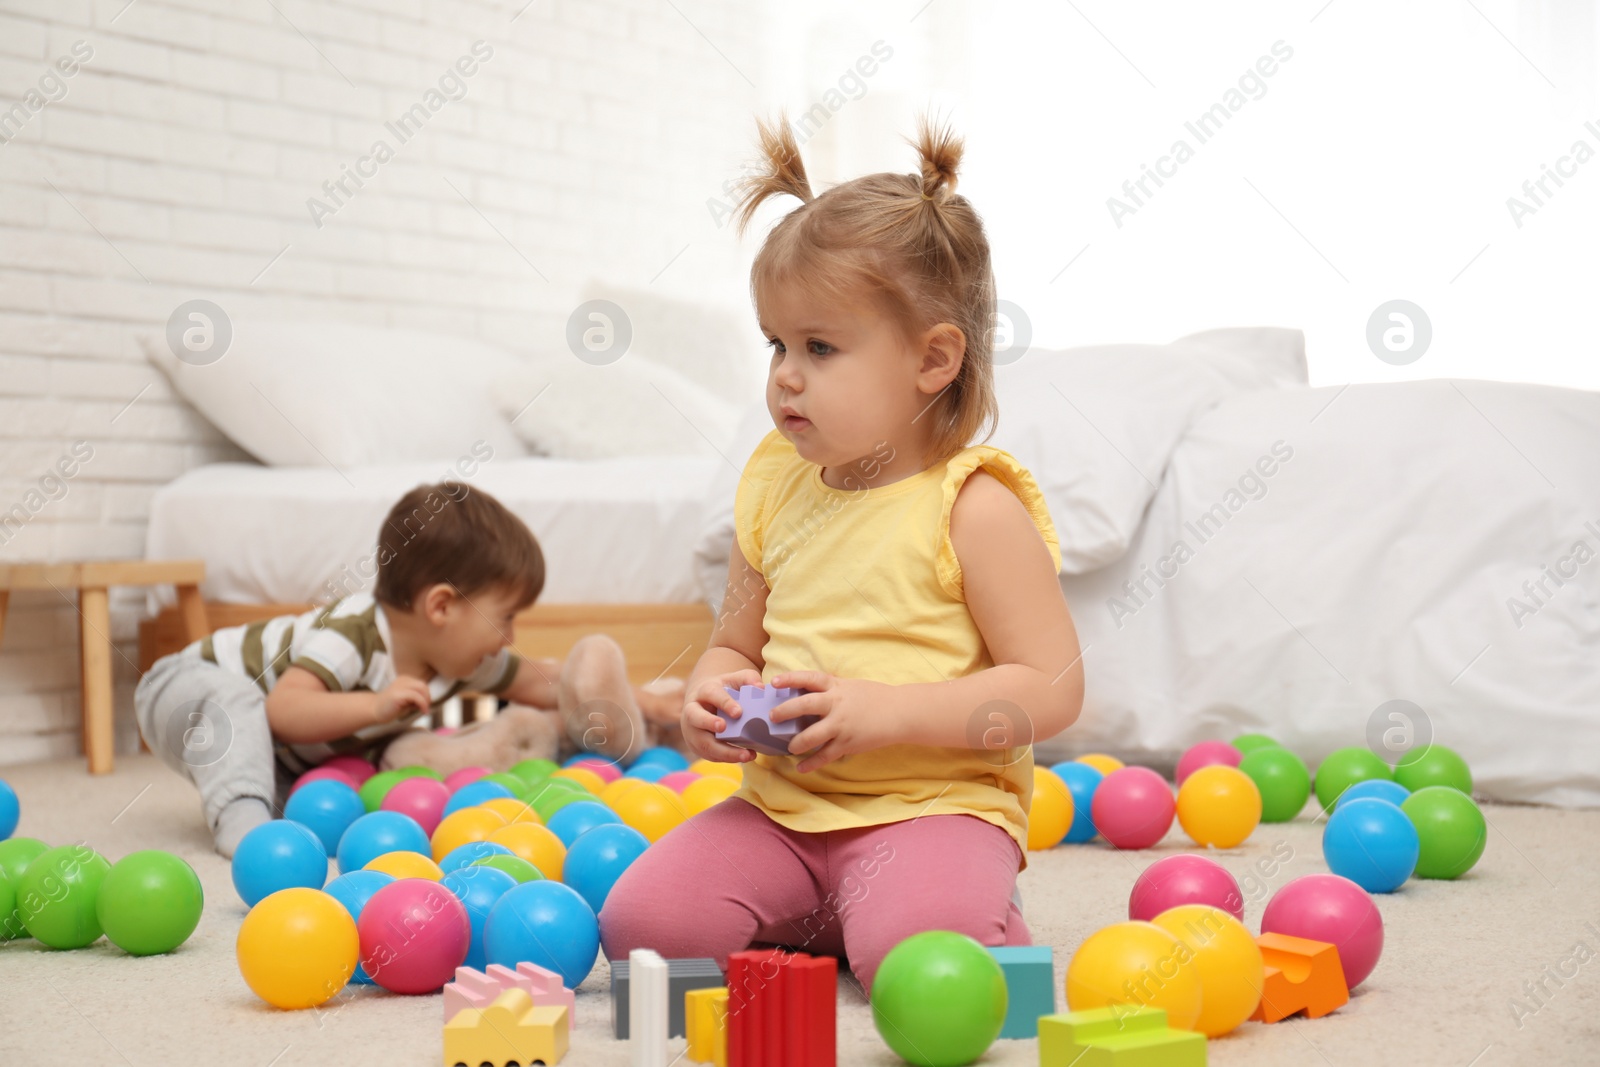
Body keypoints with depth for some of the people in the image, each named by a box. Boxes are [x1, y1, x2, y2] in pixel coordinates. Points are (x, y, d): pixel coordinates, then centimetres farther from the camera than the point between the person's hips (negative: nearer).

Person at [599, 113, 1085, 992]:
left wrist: (884, 710, -21)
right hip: (779, 804, 5)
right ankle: (813, 929, 10)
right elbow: (735, 643, 20)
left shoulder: (973, 507, -9)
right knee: (641, 924, -15)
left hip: (934, 803, -5)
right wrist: (711, 696, -6)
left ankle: (986, 921, 3)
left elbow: (1053, 690, -12)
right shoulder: (775, 488, 9)